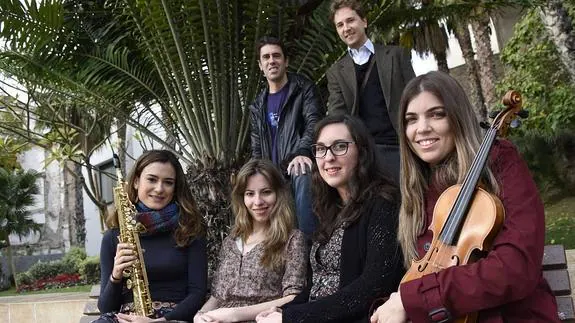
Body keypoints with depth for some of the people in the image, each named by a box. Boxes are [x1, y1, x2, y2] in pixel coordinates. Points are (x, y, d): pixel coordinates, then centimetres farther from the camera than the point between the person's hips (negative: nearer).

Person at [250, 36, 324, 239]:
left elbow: (313, 123, -10)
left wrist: (302, 152, -31)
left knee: (303, 177, -38)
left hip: (298, 165, -6)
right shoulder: (258, 107, 22)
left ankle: (308, 242, -40)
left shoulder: (303, 89, 7)